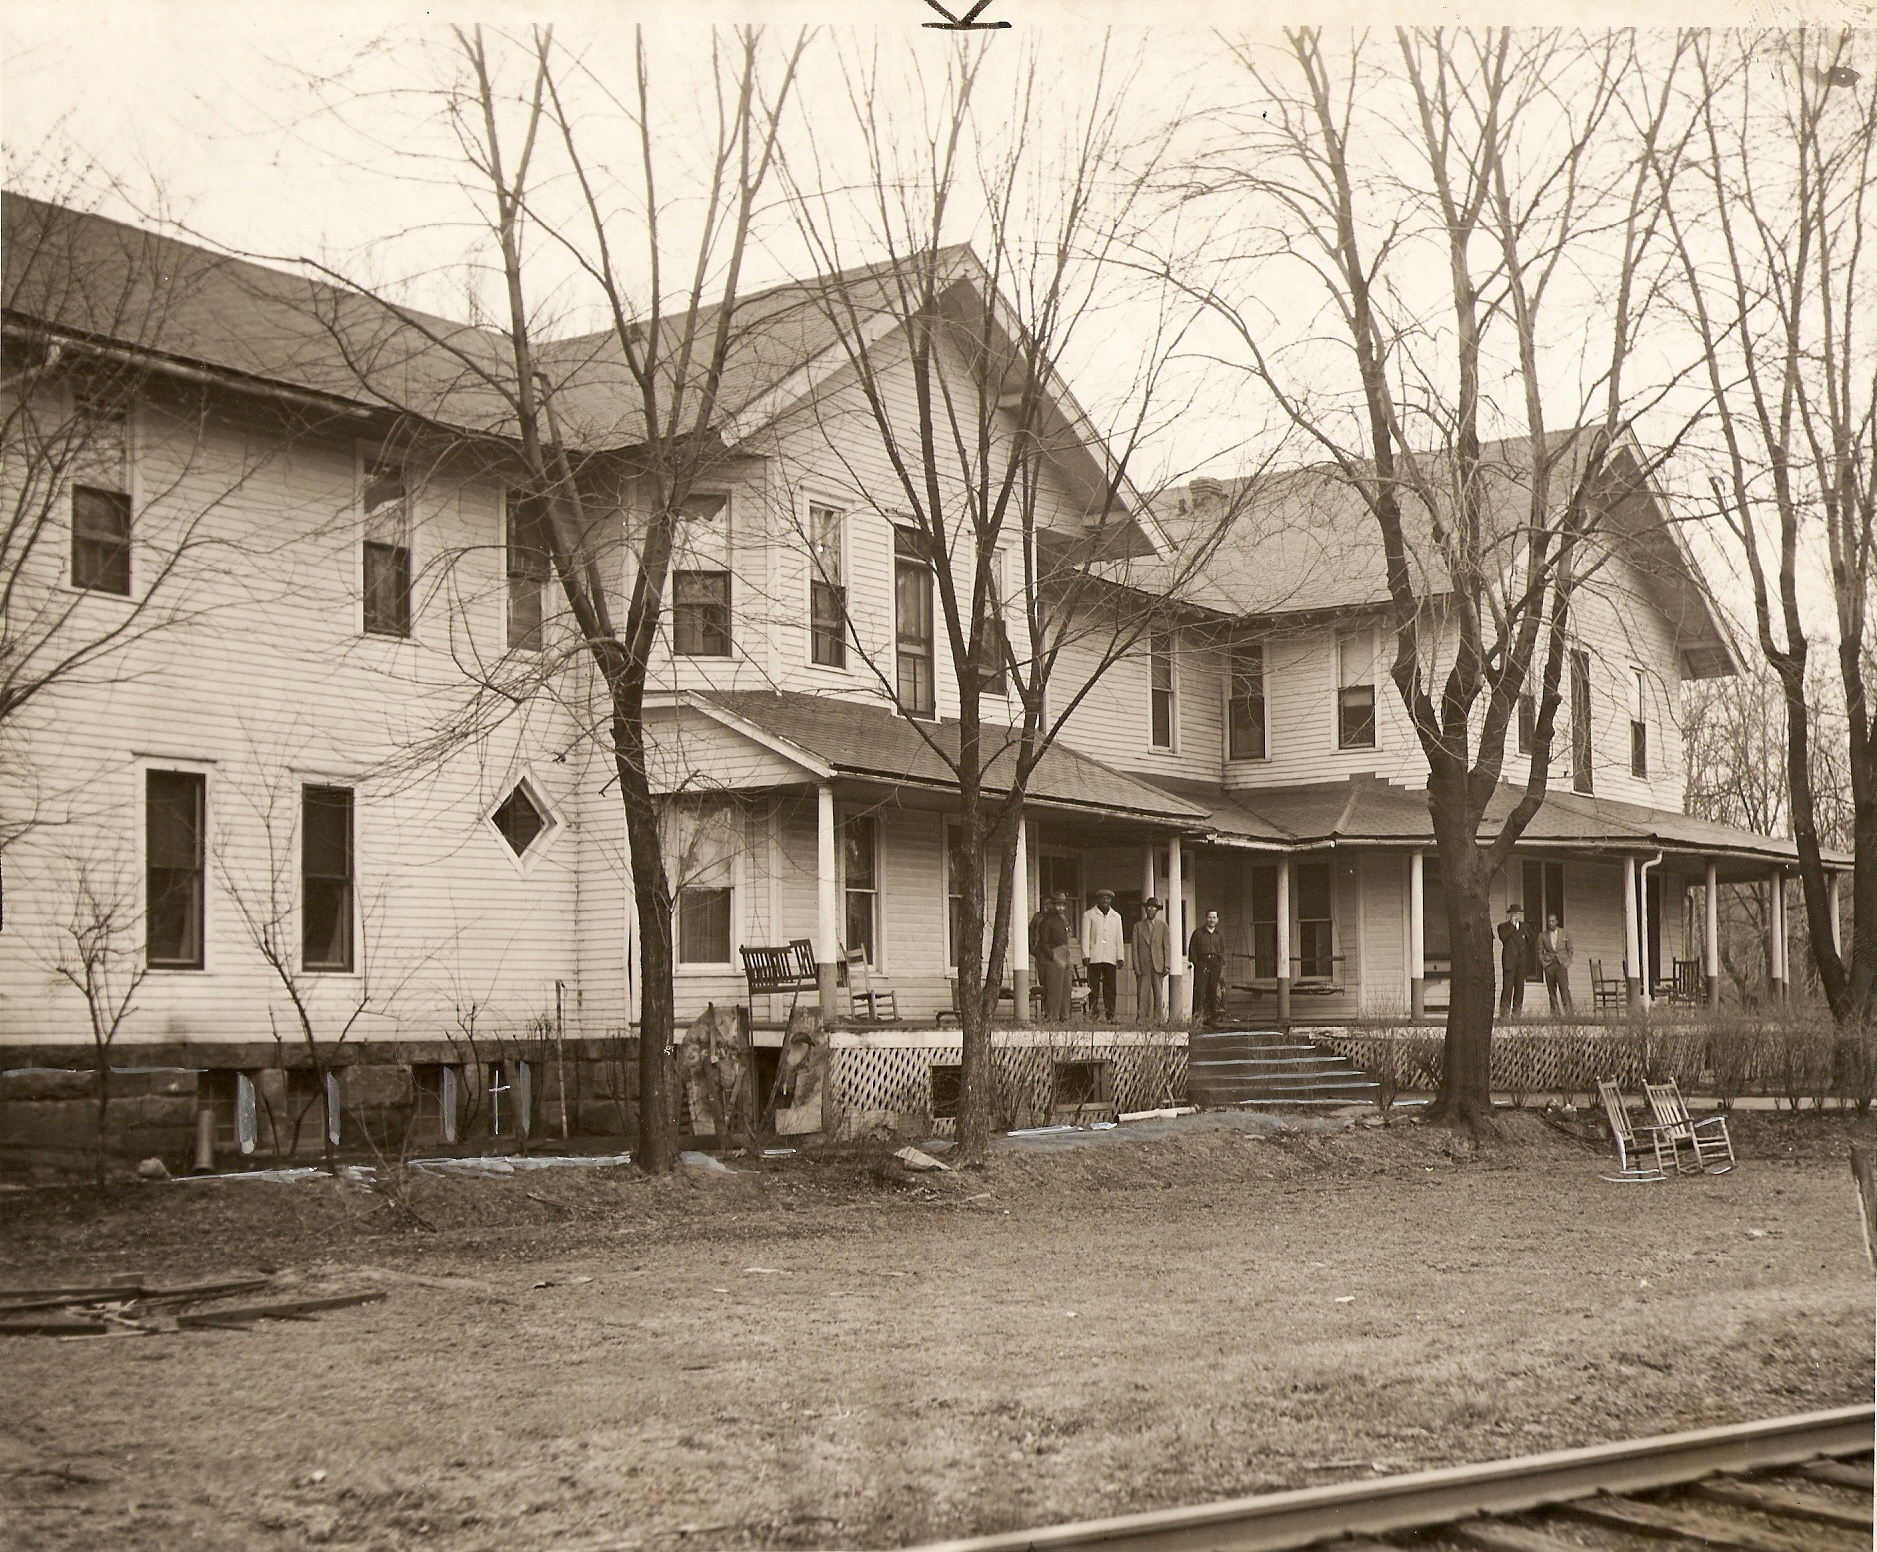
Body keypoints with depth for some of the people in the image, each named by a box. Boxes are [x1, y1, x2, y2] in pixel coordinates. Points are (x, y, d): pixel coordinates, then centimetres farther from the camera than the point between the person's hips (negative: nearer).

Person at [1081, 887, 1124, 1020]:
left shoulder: (1116, 916, 17)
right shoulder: (1088, 915, 8)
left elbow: (1119, 938, 17)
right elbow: (1085, 937, 4)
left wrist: (1120, 957, 9)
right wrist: (1085, 955, -5)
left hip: (1110, 958, 3)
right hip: (1094, 957, -3)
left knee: (1110, 987, -1)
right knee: (1094, 987, -4)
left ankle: (1110, 1016, 0)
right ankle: (1093, 1015, -3)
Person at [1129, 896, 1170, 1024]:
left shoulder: (1163, 926, 12)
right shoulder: (1138, 926, 11)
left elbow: (1167, 946, 7)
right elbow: (1134, 947, 6)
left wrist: (1167, 965, -3)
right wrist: (1136, 966, -4)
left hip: (1158, 965, 0)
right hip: (1143, 965, 0)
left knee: (1159, 994, -3)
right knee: (1142, 994, -6)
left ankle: (1158, 1019, 0)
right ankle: (1142, 1019, -5)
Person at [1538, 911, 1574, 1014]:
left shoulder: (1565, 934, 10)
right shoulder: (1542, 935, 11)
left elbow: (1570, 949, 11)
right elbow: (1540, 952, 12)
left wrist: (1566, 961, 1)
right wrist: (1543, 963, 1)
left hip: (1561, 964, -2)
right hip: (1548, 966, 2)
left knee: (1564, 988, -13)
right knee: (1552, 991, -1)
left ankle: (1569, 1012, -16)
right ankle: (1555, 1013, 0)